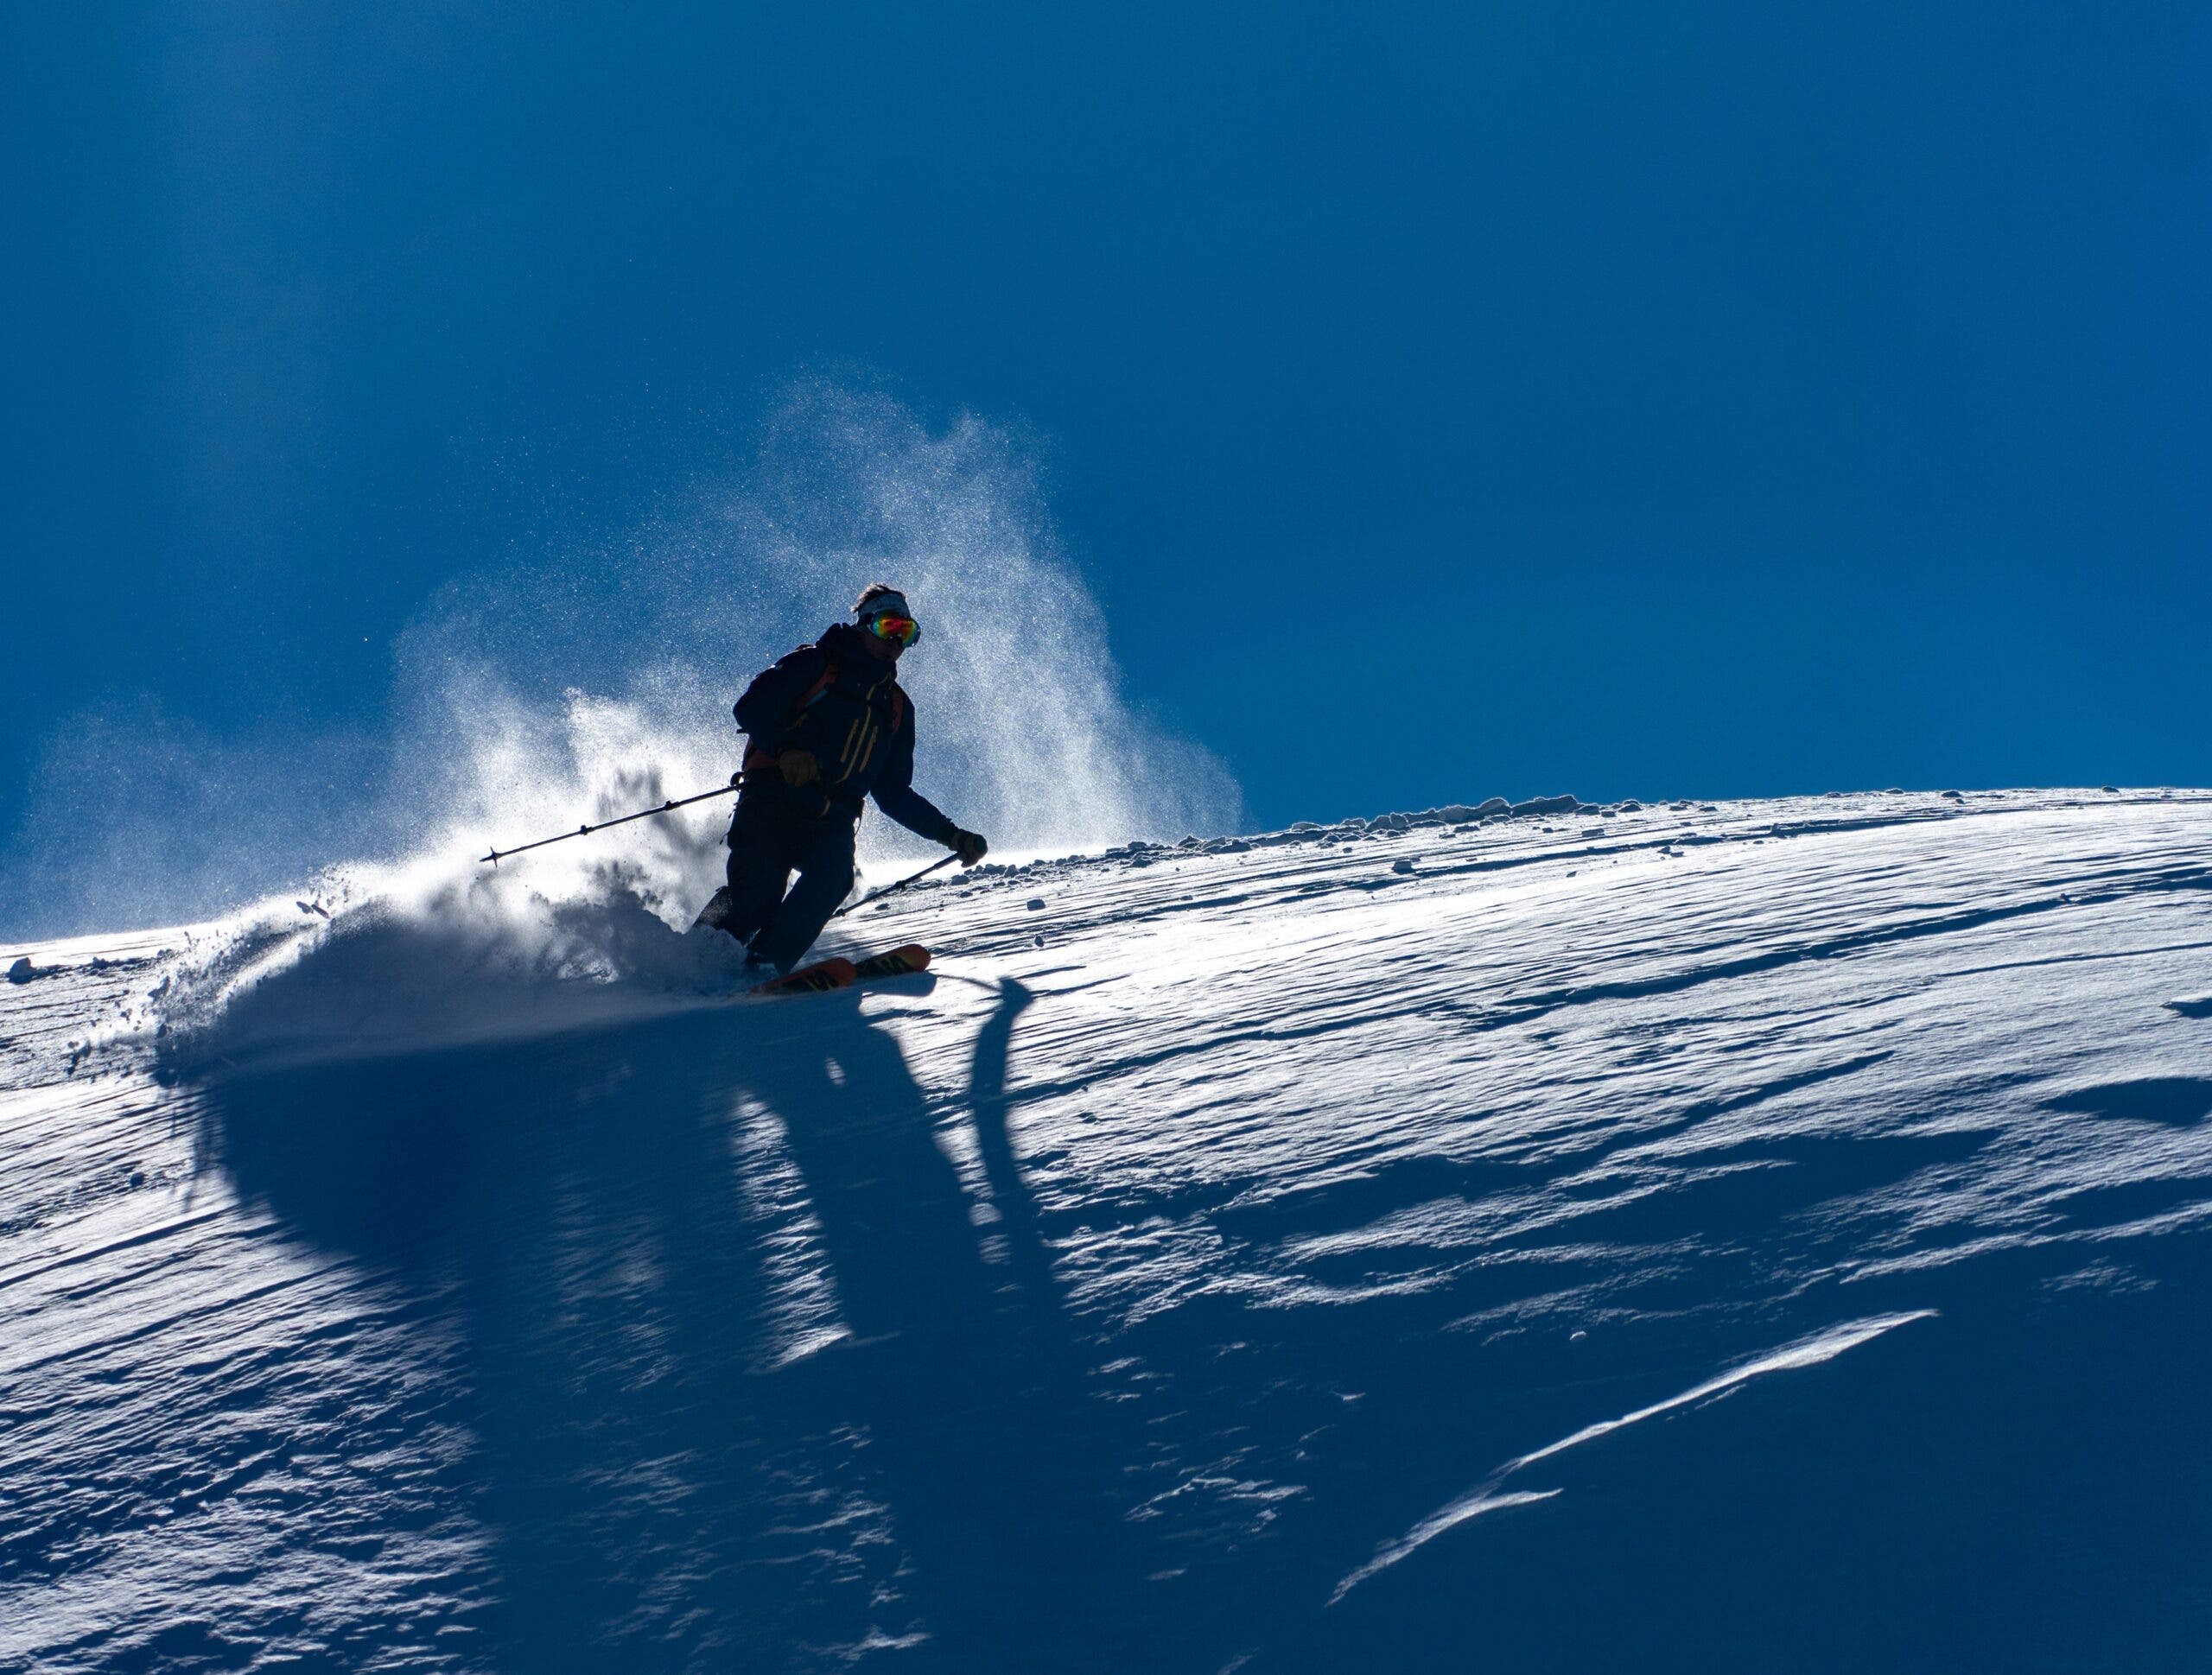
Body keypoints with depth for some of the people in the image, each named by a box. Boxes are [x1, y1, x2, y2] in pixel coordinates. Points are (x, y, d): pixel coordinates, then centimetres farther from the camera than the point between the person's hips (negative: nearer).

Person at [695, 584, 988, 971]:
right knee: (757, 893, -23)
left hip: (830, 821, 4)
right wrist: (785, 749, -22)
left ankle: (763, 967, -34)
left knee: (833, 876, -29)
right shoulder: (815, 664, 10)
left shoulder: (897, 707, 25)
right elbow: (750, 707, -3)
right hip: (774, 800, -4)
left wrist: (950, 835, 20)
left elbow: (893, 794, 29)